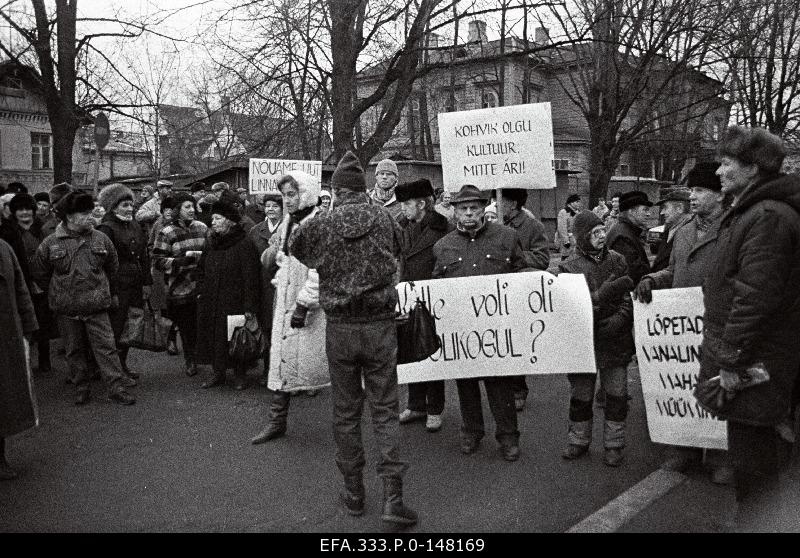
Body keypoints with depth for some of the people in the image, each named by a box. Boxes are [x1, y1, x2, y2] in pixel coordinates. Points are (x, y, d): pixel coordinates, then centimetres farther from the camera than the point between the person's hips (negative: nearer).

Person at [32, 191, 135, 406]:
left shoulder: (100, 239, -1)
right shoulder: (50, 243, -4)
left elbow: (113, 267, 14)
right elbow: (40, 274, 8)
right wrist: (58, 293, 11)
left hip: (97, 306, 0)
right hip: (67, 309, 0)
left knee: (106, 347, -2)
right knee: (74, 350, 11)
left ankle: (117, 388, 2)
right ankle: (81, 389, 24)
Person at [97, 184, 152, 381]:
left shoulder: (135, 226, 14)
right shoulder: (106, 229, -9)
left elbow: (144, 256, 17)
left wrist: (147, 283, 11)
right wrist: (111, 293, -16)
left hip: (136, 288, 7)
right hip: (118, 287, -7)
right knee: (116, 329, -2)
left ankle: (122, 364, 23)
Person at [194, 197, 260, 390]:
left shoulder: (244, 245, -11)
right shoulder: (212, 244, 10)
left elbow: (250, 277, -15)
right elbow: (201, 270, 22)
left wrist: (249, 306, -18)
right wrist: (201, 291, 10)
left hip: (234, 303, -6)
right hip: (210, 303, 6)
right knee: (213, 337, 10)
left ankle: (240, 375, 17)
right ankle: (217, 373, 23)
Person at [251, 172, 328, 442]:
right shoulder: (287, 224, 13)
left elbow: (319, 270, -19)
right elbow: (266, 262, 21)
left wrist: (303, 305, -22)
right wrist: (274, 251, -2)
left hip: (311, 307, -7)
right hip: (285, 301, 7)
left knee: (318, 361, -2)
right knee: (282, 359, 9)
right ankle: (276, 421, 18)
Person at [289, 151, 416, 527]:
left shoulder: (320, 225, -6)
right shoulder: (386, 221, -3)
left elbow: (294, 246, 13)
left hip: (339, 328, 0)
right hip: (380, 326, 0)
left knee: (345, 411, 13)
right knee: (385, 410, 8)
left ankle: (354, 492, 23)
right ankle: (392, 496, 3)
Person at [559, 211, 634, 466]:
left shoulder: (617, 260, 4)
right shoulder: (569, 267, -5)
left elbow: (628, 298, 5)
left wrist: (619, 319, -14)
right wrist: (608, 291, -24)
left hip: (615, 339, 2)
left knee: (617, 395, 5)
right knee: (580, 395, 11)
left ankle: (614, 445, 21)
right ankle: (578, 441, 28)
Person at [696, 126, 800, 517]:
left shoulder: (767, 217, -19)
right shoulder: (748, 212, 15)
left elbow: (755, 297, -24)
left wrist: (731, 359, -20)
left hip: (751, 364, -10)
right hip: (740, 353, 10)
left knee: (750, 449, -1)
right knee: (753, 443, 19)